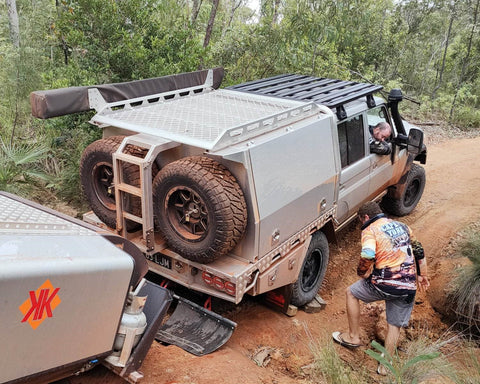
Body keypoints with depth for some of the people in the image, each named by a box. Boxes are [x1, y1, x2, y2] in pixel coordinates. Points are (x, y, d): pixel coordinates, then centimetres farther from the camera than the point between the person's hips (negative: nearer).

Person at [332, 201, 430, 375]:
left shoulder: (370, 230, -4)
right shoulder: (402, 226, 17)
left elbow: (367, 256, -21)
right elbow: (419, 251, 23)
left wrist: (361, 273, -2)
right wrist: (422, 275, 33)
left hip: (385, 284, -5)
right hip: (409, 287, 6)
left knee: (351, 292, 20)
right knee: (395, 325, 20)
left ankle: (353, 337, 25)